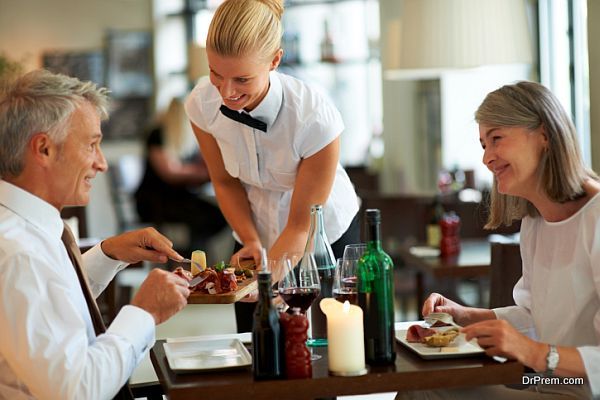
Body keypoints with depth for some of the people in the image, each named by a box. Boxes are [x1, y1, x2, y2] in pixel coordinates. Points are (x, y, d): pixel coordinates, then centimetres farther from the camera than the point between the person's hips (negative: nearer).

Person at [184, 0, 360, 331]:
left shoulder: (315, 118, -32)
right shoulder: (202, 104, -20)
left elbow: (301, 224, -23)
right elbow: (225, 181, -2)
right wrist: (251, 241, -15)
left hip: (325, 238, -3)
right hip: (255, 235, 3)